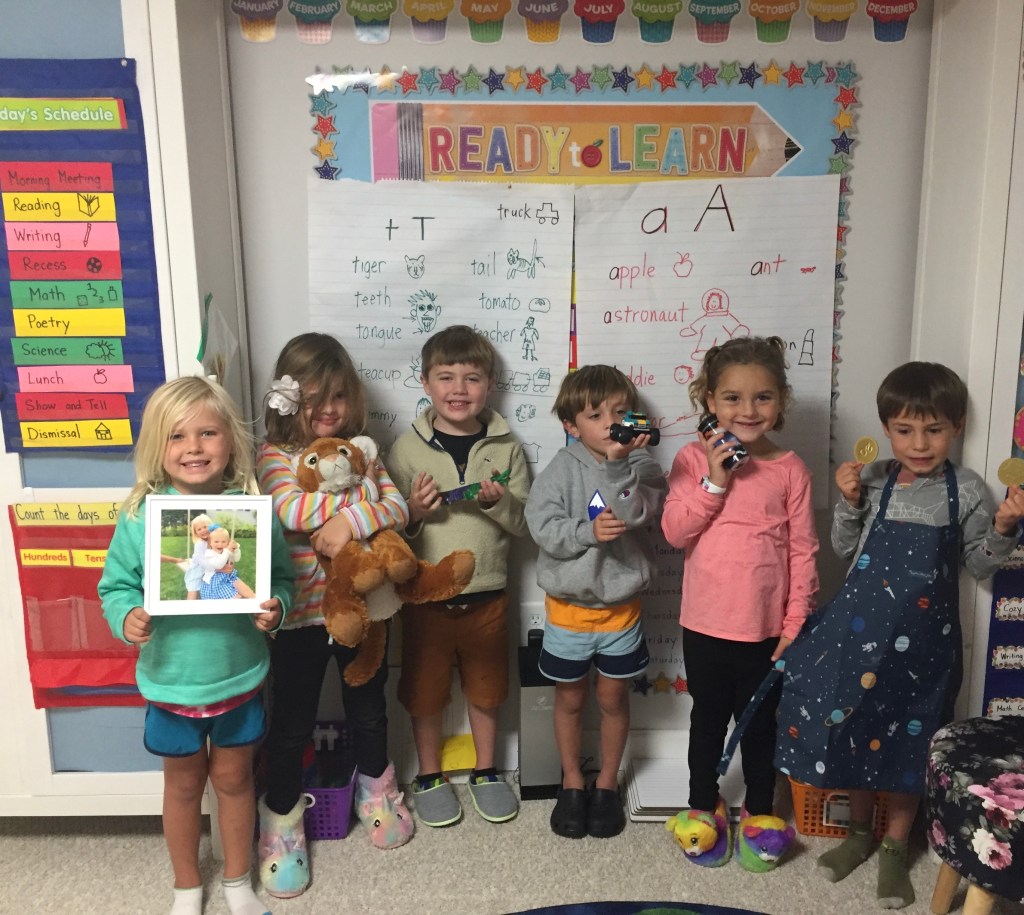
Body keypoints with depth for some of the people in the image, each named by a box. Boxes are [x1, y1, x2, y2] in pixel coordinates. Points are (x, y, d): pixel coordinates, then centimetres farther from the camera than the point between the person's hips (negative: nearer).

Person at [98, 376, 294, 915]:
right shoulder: (140, 515, -13)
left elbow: (281, 578, -2)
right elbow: (116, 584, -4)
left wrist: (276, 607, -22)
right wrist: (126, 617, -23)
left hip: (240, 677, 0)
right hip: (171, 680, 0)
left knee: (234, 778, 20)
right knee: (183, 783, 20)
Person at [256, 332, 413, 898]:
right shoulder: (274, 455, -8)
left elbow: (397, 510, -7)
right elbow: (291, 510, -26)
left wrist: (353, 520, -26)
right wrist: (363, 497, -22)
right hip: (300, 612, -3)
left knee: (368, 707, 21)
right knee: (292, 721, 9)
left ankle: (376, 788, 45)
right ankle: (282, 820, 29)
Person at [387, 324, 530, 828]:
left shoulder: (505, 447, -1)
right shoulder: (408, 447, -5)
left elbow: (524, 524, 0)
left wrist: (498, 502, -19)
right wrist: (413, 513, -21)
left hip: (486, 593, 1)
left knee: (485, 686, 17)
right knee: (425, 689, 13)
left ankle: (484, 771, 39)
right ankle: (429, 775, 35)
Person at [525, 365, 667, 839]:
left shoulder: (641, 466, -6)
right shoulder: (561, 469, -8)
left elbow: (638, 514, -24)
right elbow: (544, 528, -16)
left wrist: (618, 464, -33)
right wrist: (589, 531, -29)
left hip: (620, 604, 1)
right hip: (568, 604, 0)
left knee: (613, 697, 15)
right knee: (570, 697, 15)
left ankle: (607, 782, 35)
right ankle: (572, 781, 35)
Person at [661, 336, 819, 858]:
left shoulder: (790, 470, -5)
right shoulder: (694, 460, -5)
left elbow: (803, 552, -3)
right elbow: (674, 532, -11)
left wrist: (796, 623, -4)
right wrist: (714, 483, -20)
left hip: (766, 628, 0)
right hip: (705, 624, 0)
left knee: (760, 723, 17)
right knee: (708, 720, 18)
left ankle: (759, 809, 39)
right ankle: (703, 806, 38)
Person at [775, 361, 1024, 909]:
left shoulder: (967, 492, -4)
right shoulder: (874, 481, -1)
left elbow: (980, 566, 0)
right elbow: (845, 549, 5)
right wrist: (848, 502, -10)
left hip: (923, 637, -1)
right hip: (862, 627, 2)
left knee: (907, 735, 9)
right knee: (855, 723, 12)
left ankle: (895, 847, 30)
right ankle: (859, 832, 35)